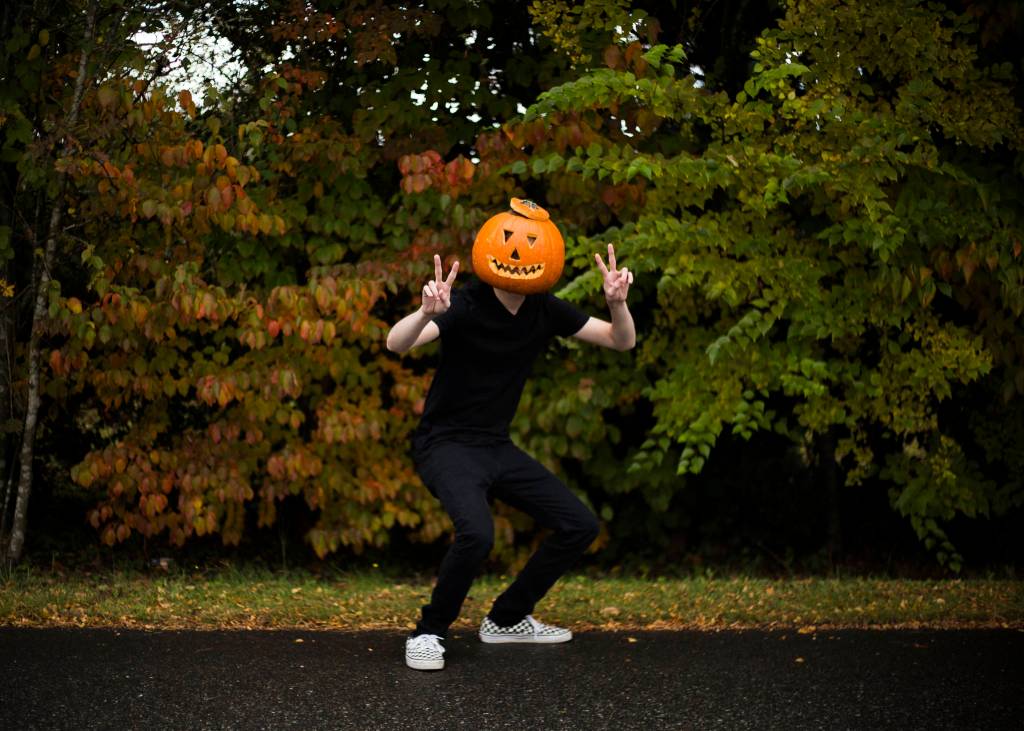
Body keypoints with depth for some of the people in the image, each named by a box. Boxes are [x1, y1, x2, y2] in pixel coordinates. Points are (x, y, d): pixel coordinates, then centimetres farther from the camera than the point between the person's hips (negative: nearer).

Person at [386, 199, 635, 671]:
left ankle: (507, 620, 18)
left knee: (580, 526, 4)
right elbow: (396, 344, -36)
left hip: (498, 448, 7)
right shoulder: (466, 306, -21)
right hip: (446, 445, -7)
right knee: (476, 533, -33)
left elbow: (621, 341, 4)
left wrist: (617, 303, -18)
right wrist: (426, 313, -58)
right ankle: (429, 633, -11)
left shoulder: (545, 311, -1)